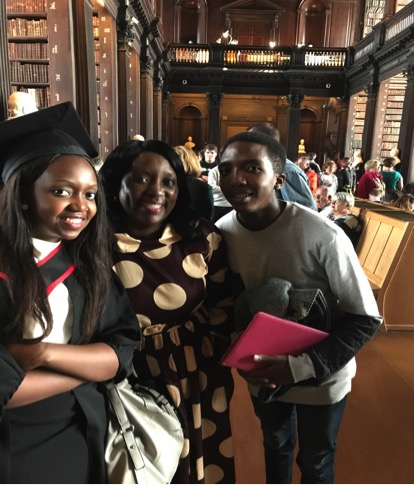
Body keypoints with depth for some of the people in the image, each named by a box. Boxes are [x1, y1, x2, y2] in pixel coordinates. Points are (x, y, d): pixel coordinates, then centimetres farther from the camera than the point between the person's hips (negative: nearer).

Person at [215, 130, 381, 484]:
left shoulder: (322, 235, -30)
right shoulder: (222, 232, -16)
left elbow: (366, 317, -20)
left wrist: (302, 366, -28)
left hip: (320, 377, -3)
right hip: (263, 373, 4)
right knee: (275, 446, 30)